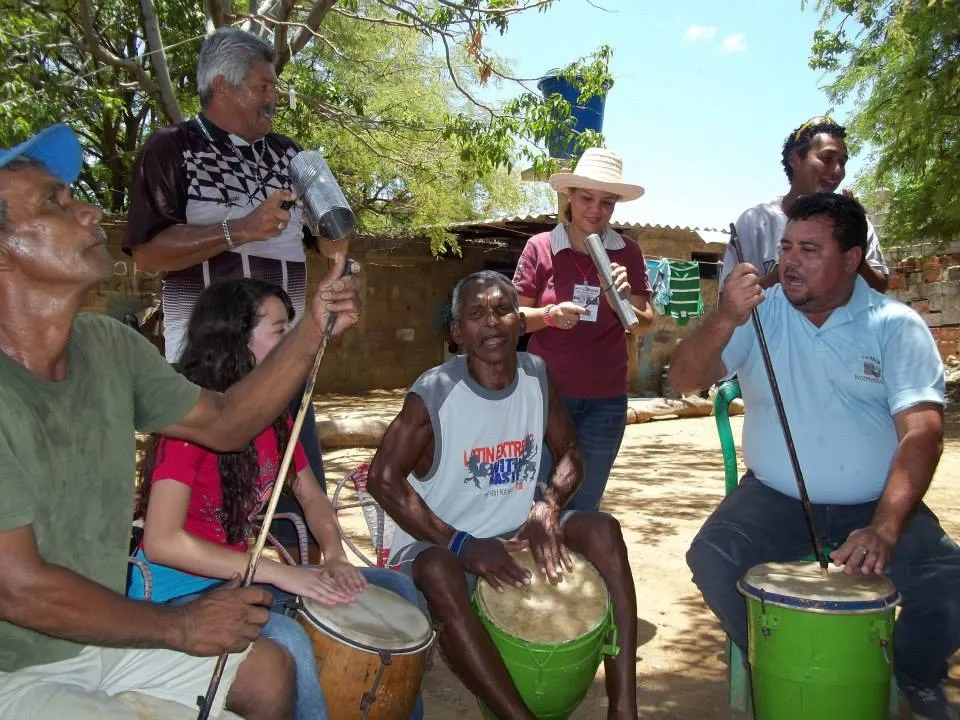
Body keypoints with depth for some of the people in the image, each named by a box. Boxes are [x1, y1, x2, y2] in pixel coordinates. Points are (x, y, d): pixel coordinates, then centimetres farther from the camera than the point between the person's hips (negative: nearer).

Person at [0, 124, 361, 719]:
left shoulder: (110, 345, -5)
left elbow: (223, 423, 3)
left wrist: (314, 328, -9)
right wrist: (180, 629, -16)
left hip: (99, 635, 7)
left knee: (268, 672, 12)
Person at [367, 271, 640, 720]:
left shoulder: (537, 376, -4)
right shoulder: (433, 393, -19)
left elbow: (570, 452, 5)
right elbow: (382, 478, -21)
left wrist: (548, 508, -17)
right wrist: (462, 544, -26)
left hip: (518, 533, 5)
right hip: (439, 543, -5)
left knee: (603, 530, -16)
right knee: (439, 573, -38)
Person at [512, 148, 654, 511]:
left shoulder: (628, 253, 1)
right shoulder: (540, 247, -4)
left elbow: (644, 325, 0)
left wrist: (624, 301, -21)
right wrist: (549, 315, -20)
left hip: (606, 400, 2)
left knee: (584, 508, 14)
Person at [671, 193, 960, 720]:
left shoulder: (897, 325, -5)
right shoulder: (758, 313, -1)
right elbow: (685, 380, -10)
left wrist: (885, 527, -29)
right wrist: (725, 320, -30)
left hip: (875, 505, 0)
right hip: (774, 498, 1)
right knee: (711, 560, -23)